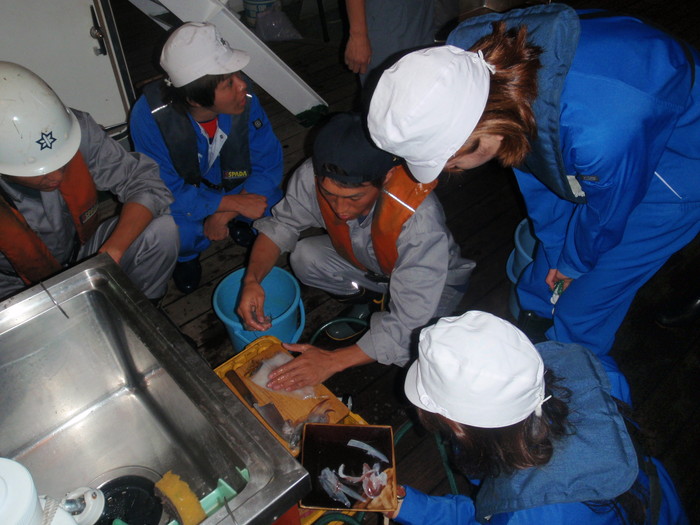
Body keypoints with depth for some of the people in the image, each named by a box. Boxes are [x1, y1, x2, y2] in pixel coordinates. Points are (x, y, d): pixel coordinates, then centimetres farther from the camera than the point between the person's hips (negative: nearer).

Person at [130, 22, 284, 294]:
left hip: (232, 183, 3)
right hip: (179, 194, -3)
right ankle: (187, 253, 7)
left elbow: (269, 163, -17)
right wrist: (233, 203, -37)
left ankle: (236, 222, 13)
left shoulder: (245, 97, -26)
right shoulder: (150, 115, -32)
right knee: (179, 234, -32)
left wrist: (226, 214, -27)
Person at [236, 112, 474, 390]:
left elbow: (409, 324, -37)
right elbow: (280, 225, -13)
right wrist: (252, 280, -32)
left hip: (435, 282, -4)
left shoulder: (421, 220, -43)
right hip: (366, 263, 5)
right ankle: (373, 298, 6)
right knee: (303, 258, -18)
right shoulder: (313, 176, -31)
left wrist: (334, 360, -39)